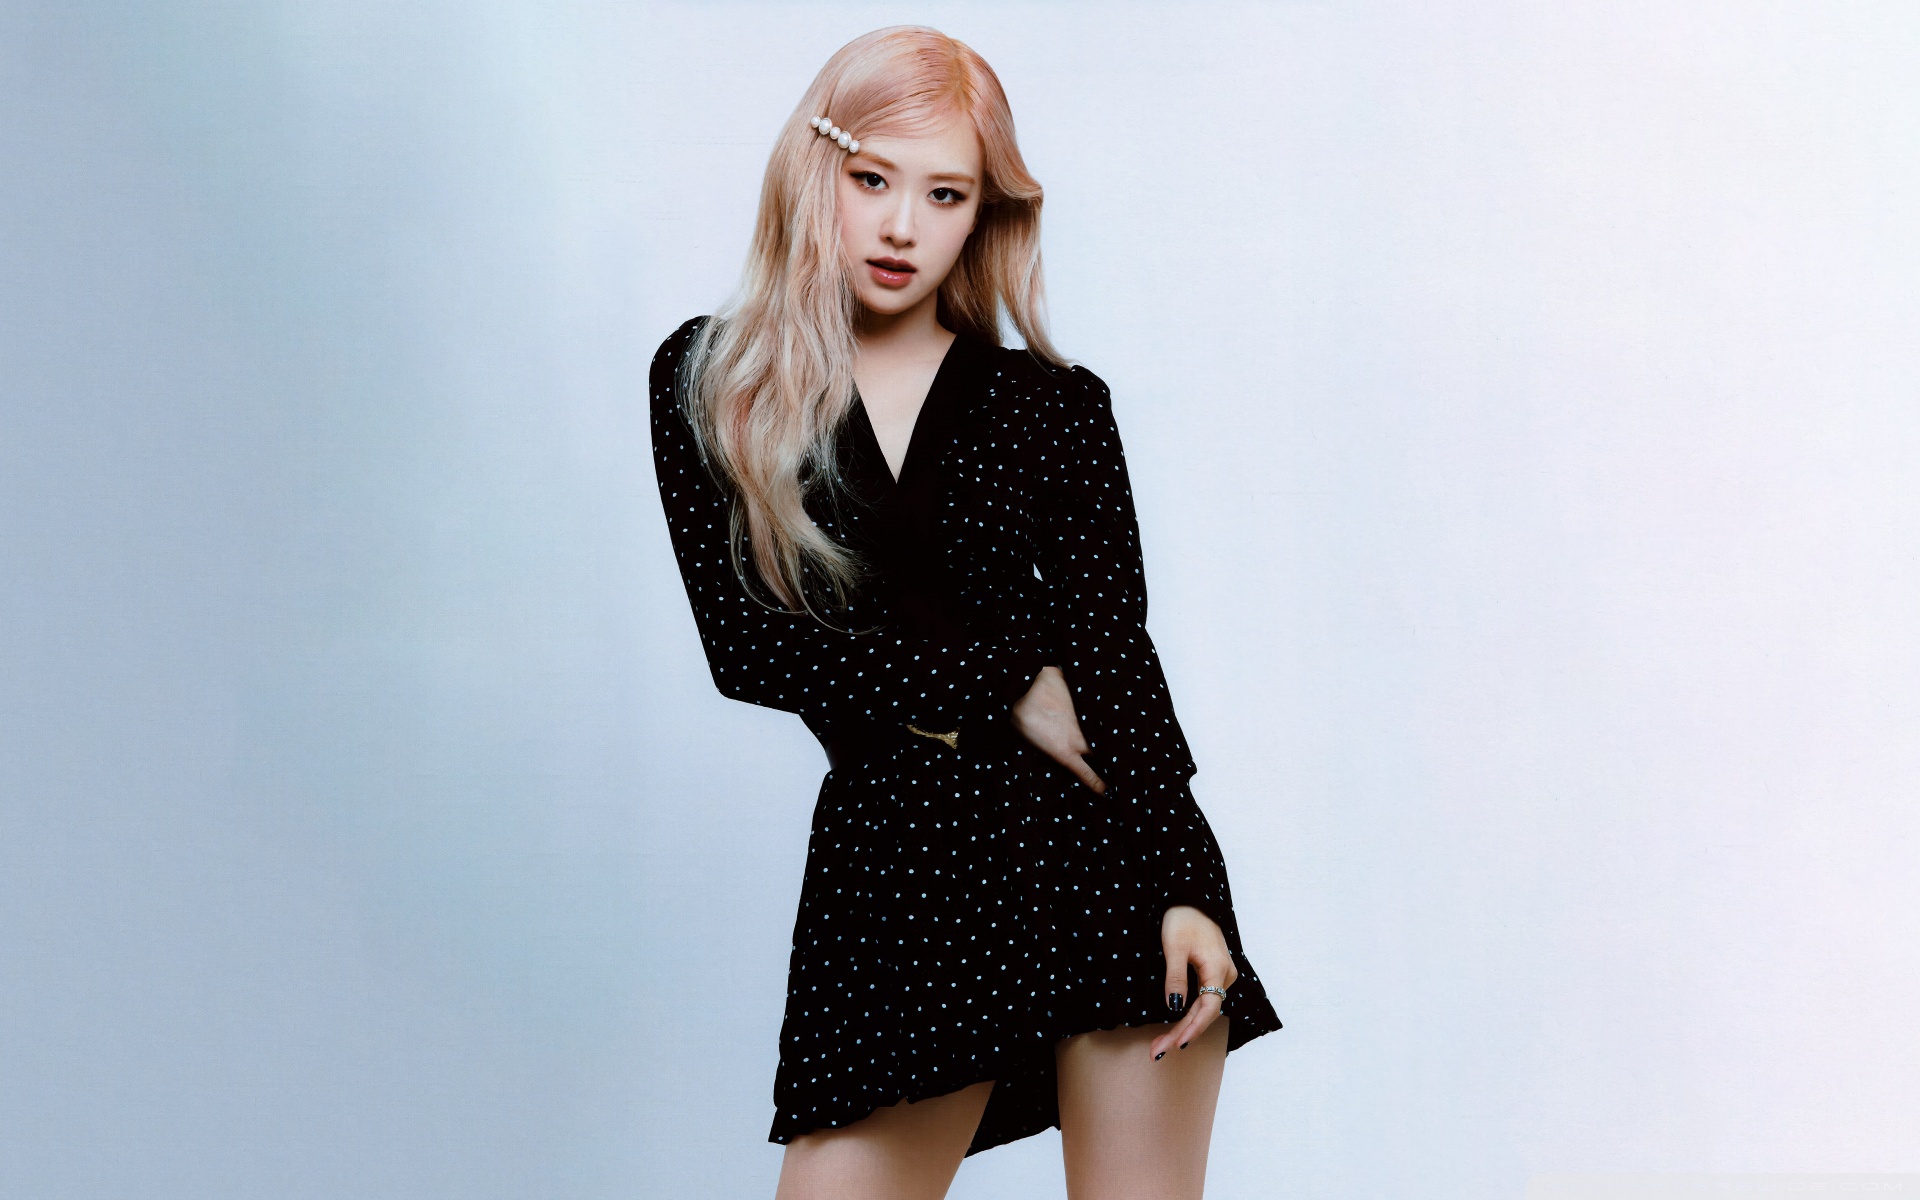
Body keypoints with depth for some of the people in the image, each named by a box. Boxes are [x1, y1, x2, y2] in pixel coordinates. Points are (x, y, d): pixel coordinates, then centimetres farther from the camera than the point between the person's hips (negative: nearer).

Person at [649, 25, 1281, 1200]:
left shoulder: (1051, 406, 7)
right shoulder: (707, 383, 6)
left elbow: (1117, 660, -1)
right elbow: (745, 644, -3)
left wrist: (1187, 892, -13)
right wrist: (1002, 682, -8)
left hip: (1104, 840, 0)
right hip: (892, 860, 1)